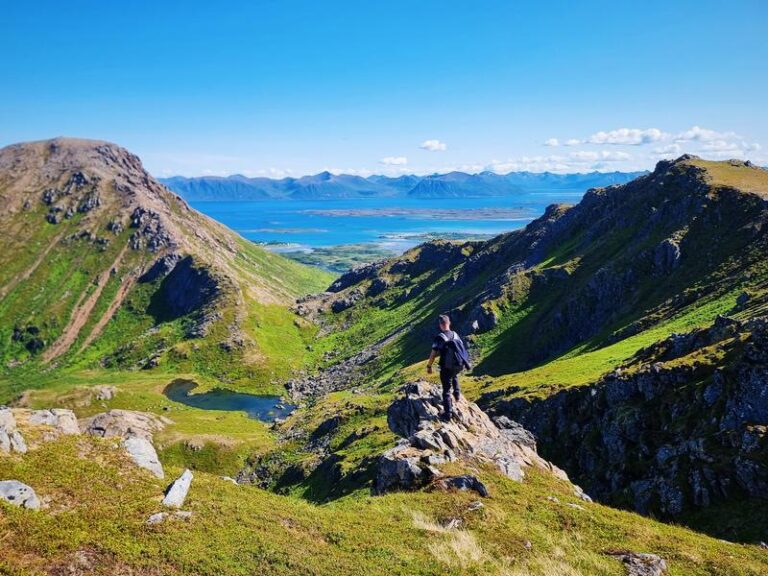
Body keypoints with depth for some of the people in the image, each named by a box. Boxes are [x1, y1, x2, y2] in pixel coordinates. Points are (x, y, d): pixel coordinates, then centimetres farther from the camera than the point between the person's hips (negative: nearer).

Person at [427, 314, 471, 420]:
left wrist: (429, 366, 1)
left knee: (446, 390, 5)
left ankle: (448, 413, 7)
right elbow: (461, 348, 13)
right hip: (459, 366, 5)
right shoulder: (455, 335, 3)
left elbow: (433, 354, -13)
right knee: (454, 375, 40)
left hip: (447, 367, -5)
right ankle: (457, 393, 37)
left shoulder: (439, 337, -14)